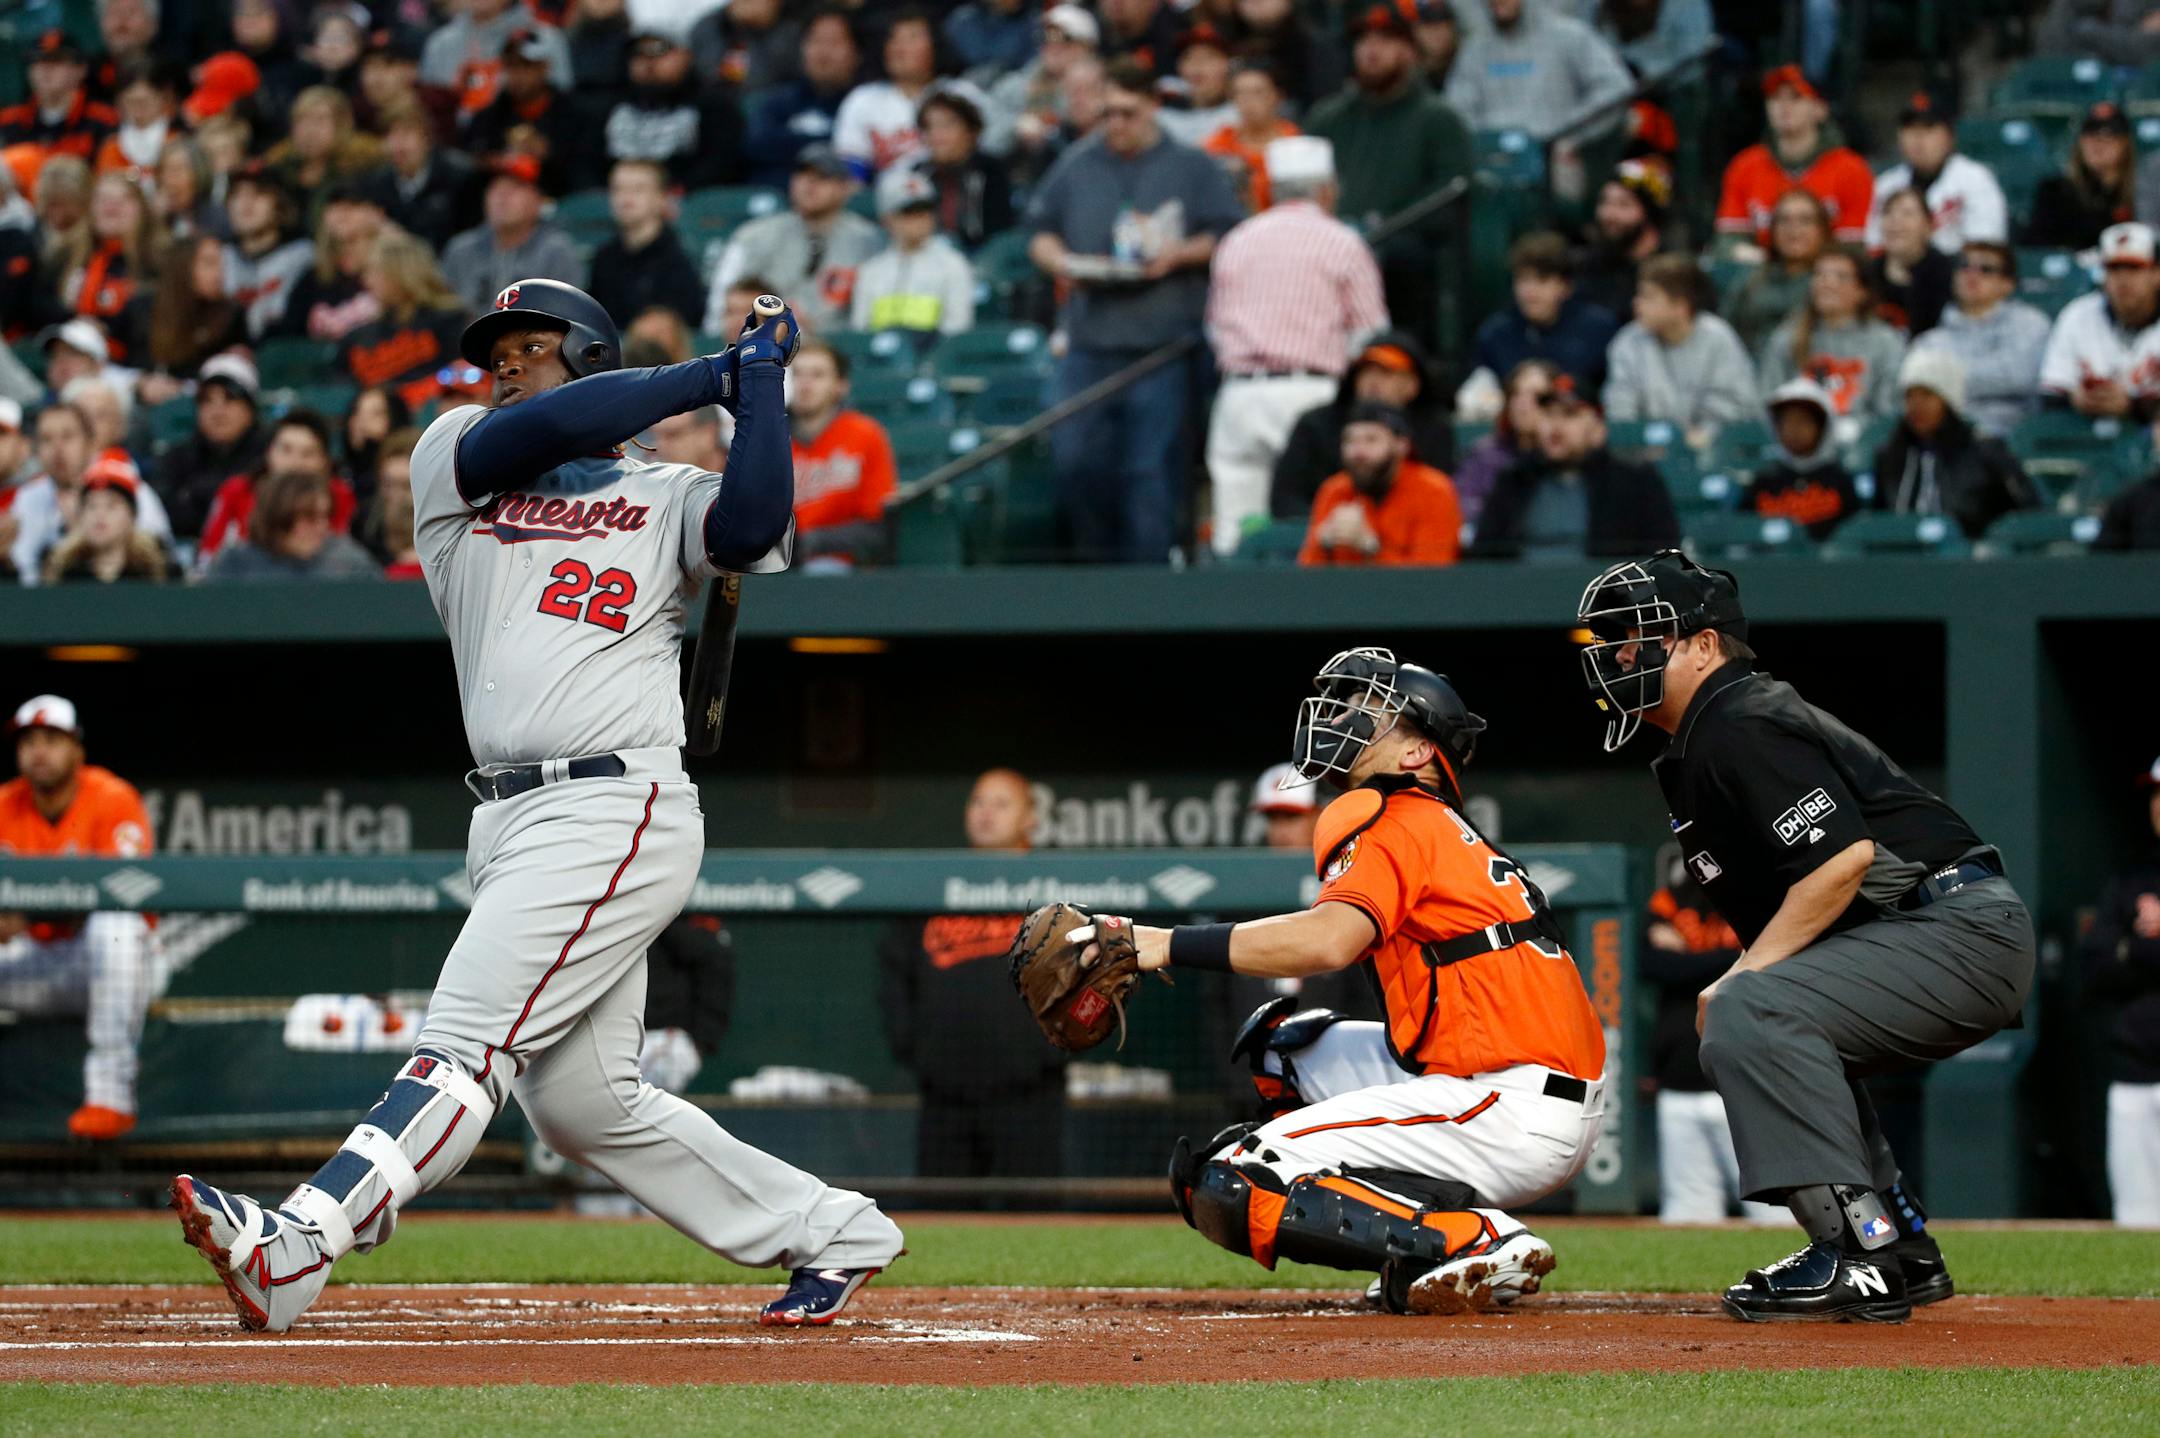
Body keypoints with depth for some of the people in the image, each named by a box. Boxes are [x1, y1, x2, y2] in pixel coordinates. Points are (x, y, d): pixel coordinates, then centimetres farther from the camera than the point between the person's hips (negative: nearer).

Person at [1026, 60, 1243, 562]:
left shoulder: (1191, 167, 5)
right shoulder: (1076, 165, 14)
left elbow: (1227, 239, 3)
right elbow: (1040, 235, 18)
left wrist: (1178, 255, -13)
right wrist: (1061, 262, -3)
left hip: (1162, 339, -3)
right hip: (1090, 337, 3)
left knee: (1152, 465, -4)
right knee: (1074, 459, -2)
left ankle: (1147, 565, 3)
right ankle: (1095, 557, 15)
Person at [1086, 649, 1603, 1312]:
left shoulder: (1397, 824, -6)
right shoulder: (1450, 833, 25)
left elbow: (1330, 940, -24)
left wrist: (1168, 945, -22)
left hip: (1510, 1109, -9)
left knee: (1229, 1187, -12)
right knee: (1284, 1043, 26)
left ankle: (1473, 1240, -17)